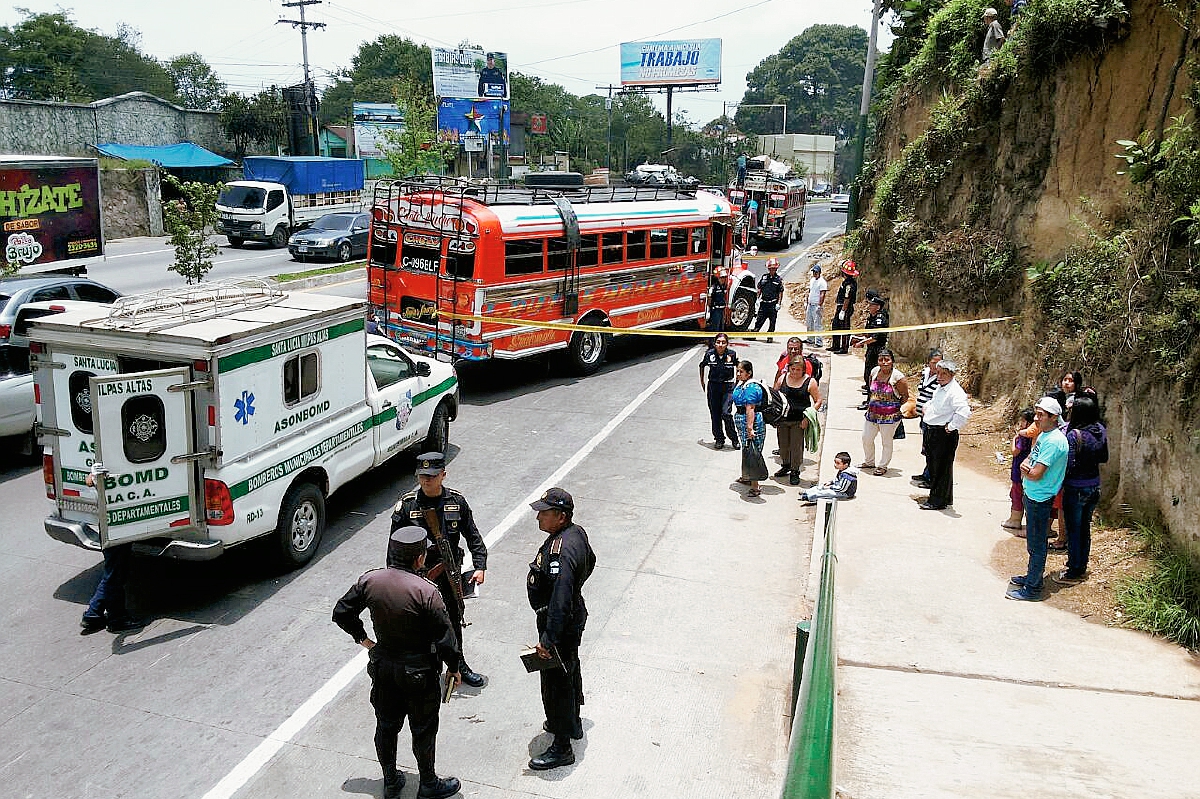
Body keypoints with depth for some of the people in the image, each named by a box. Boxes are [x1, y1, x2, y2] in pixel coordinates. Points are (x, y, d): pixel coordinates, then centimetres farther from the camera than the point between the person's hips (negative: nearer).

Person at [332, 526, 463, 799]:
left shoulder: (370, 581, -10)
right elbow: (445, 637, -20)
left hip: (382, 665, 5)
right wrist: (454, 666, -3)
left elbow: (341, 613, 3)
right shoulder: (426, 592, -26)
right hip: (418, 671, -5)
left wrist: (362, 638, 15)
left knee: (386, 725, 21)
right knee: (423, 730, 14)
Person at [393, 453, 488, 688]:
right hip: (417, 576, -2)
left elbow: (473, 536, 4)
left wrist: (480, 567, -4)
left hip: (450, 574, 3)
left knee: (454, 621, 19)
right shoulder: (407, 504, -10)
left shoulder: (457, 501, -4)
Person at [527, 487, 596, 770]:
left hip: (561, 625, -11)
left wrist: (547, 640, -33)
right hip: (574, 615, 11)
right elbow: (590, 561, 18)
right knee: (569, 671, 27)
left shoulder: (561, 552, -33)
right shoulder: (576, 532, -2)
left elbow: (560, 602, -36)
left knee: (555, 683, 3)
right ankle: (572, 723, 47)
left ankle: (562, 748, 16)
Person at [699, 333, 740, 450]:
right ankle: (719, 439, 21)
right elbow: (702, 366, 12)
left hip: (728, 387, -2)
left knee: (726, 413, -12)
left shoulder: (732, 354, -9)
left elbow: (738, 367, 9)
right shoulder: (709, 354, -7)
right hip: (713, 387, 2)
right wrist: (702, 383, 13)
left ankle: (734, 438, 6)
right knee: (715, 415, 5)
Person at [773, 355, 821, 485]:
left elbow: (818, 401, -2)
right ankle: (785, 466, 36)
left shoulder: (810, 382, -5)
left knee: (796, 446, 0)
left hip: (799, 421, -3)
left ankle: (795, 472, 15)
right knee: (783, 445, 15)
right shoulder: (782, 378, 4)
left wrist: (808, 417, -12)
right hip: (782, 419, 3)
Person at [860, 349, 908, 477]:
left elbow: (905, 396, -5)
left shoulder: (897, 377, -15)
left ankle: (883, 466, 26)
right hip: (872, 413, 6)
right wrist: (870, 403, 12)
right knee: (866, 438, 16)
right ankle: (869, 462, 38)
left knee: (886, 442, 9)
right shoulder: (874, 372, 2)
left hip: (889, 416, -6)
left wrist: (894, 406, -1)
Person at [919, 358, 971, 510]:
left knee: (941, 468, 0)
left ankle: (938, 501, 8)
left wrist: (951, 427, -23)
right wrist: (926, 406, 18)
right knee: (933, 465, 17)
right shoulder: (940, 387, 11)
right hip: (931, 432, 10)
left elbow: (964, 412, -33)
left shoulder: (955, 392, -19)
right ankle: (935, 496, 29)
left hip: (944, 435, -10)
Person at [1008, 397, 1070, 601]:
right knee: (1033, 542, 21)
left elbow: (1036, 474, -25)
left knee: (1036, 544, 0)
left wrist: (1026, 470, -4)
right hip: (1032, 494, 10)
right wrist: (1025, 465, -9)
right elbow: (1029, 459, 14)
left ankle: (1033, 588, 8)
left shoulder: (1054, 441, -23)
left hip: (1040, 499, -10)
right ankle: (1031, 576, 35)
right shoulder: (1044, 435, 9)